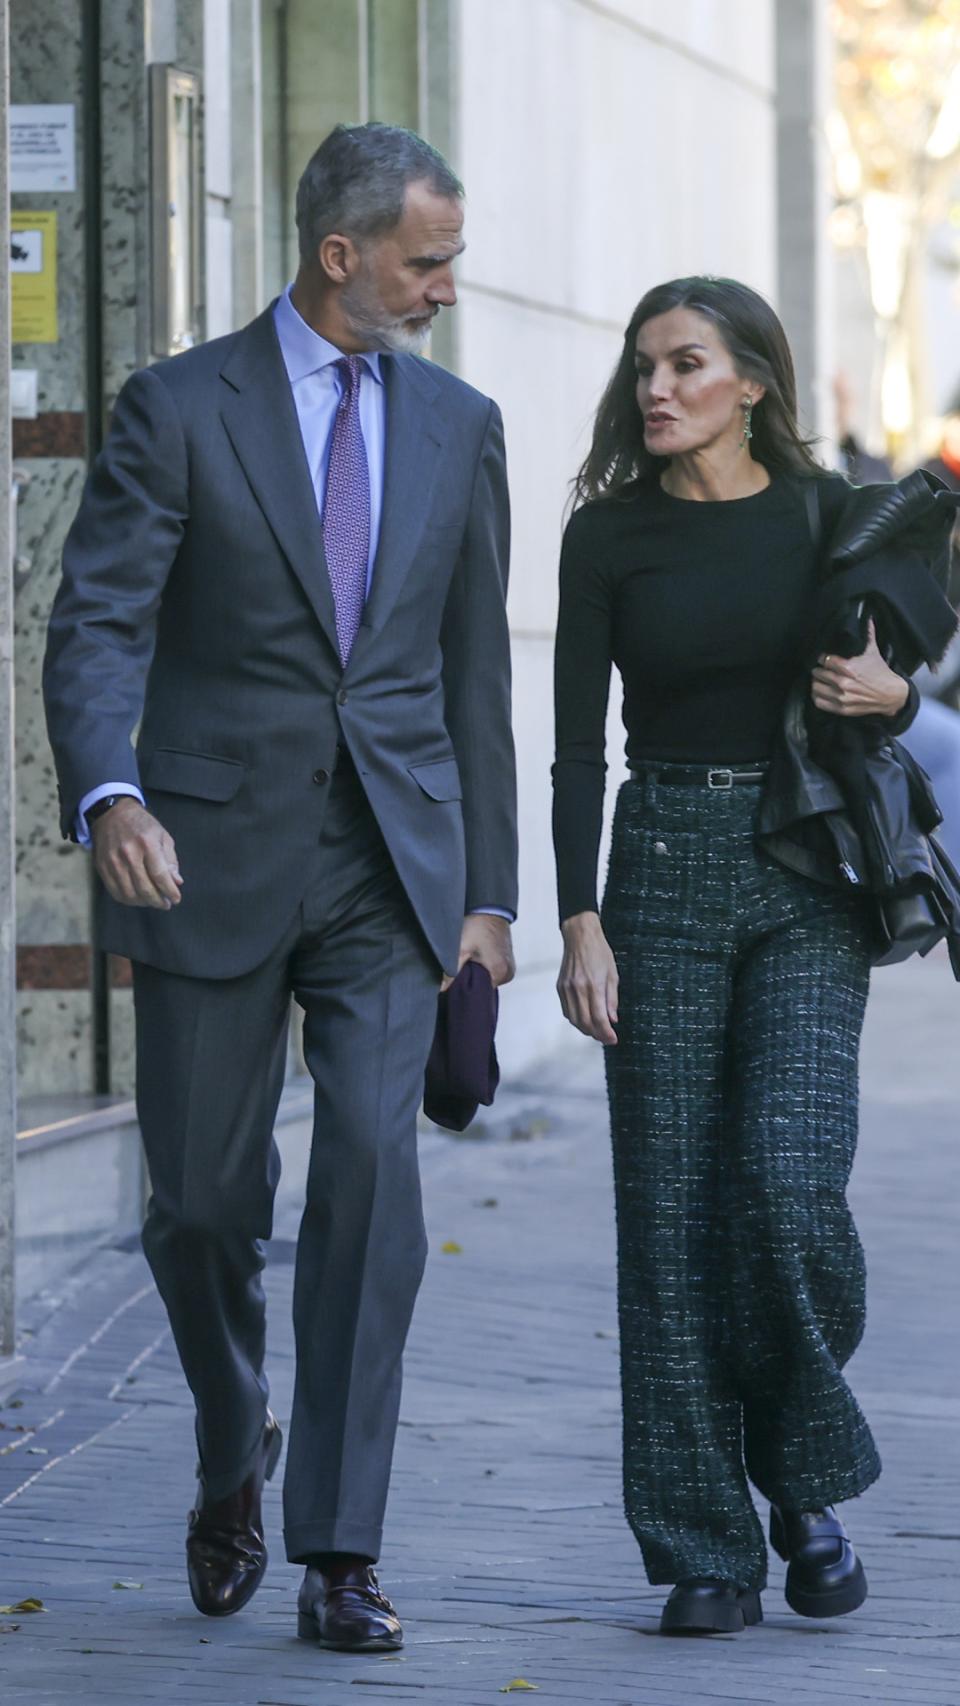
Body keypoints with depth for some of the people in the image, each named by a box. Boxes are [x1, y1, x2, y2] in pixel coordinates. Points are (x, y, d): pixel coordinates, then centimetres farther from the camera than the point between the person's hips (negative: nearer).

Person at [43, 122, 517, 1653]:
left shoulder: (459, 426, 10)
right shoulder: (177, 411, -3)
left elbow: (475, 667, 13)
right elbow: (97, 627, -11)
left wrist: (488, 889, 10)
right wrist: (109, 795, -30)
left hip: (393, 867, 2)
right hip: (216, 859, -2)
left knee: (373, 1167, -12)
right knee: (203, 1199, 5)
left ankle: (340, 1554, -7)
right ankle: (233, 1455, 34)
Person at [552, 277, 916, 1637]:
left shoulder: (829, 514, 3)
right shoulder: (609, 534, 2)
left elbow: (886, 678, 14)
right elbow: (577, 743, 1)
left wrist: (890, 693, -10)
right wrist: (581, 921, -8)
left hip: (807, 874, -1)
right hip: (665, 869, 1)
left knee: (790, 1177, -15)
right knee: (672, 1208, -2)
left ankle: (807, 1487, 8)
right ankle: (706, 1549, 6)